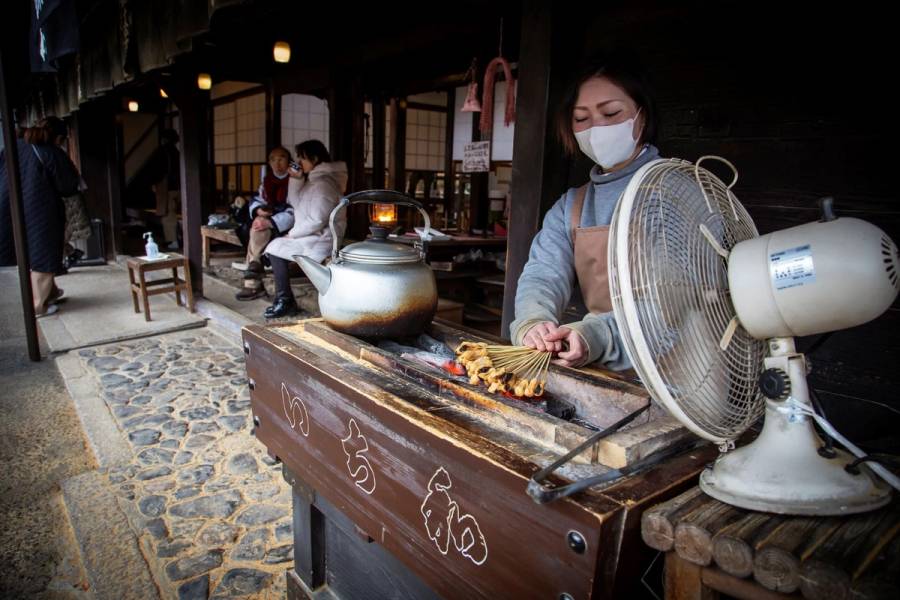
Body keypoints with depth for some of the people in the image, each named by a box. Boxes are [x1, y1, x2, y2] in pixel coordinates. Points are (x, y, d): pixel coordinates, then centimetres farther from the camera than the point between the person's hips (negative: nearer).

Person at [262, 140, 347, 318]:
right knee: (274, 246, 6)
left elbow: (317, 221, -24)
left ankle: (285, 302, 2)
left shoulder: (323, 184, -19)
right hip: (313, 235, 10)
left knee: (276, 248, -9)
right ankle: (284, 300, 6)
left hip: (320, 240, -10)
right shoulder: (313, 179, 13)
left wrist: (292, 233, -13)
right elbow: (295, 204, 17)